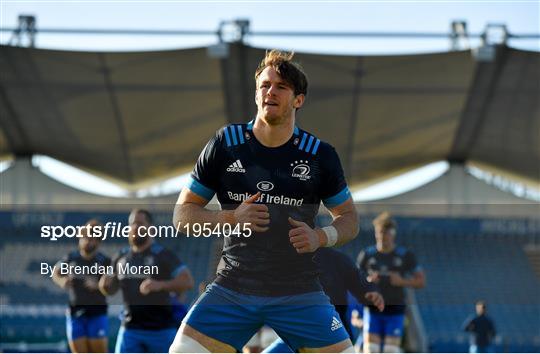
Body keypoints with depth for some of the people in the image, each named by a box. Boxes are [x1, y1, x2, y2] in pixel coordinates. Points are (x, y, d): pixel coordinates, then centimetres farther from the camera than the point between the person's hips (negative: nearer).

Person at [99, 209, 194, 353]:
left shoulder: (163, 255, -7)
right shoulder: (121, 257, 8)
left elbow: (188, 281, -18)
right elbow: (111, 289, 19)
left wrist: (160, 285, -33)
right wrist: (104, 284, -6)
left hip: (161, 329, -4)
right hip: (130, 330, 4)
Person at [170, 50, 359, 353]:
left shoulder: (320, 155, 1)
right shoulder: (225, 144, 1)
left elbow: (349, 218, 11)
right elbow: (182, 215, 5)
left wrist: (320, 237, -11)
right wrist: (232, 219, -14)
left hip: (299, 292, 0)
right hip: (232, 290, 0)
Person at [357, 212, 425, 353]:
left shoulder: (405, 256, 1)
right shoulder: (367, 255, 3)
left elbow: (421, 281, 4)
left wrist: (402, 282, -13)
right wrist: (367, 281, -12)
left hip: (395, 311, -1)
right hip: (373, 311, 1)